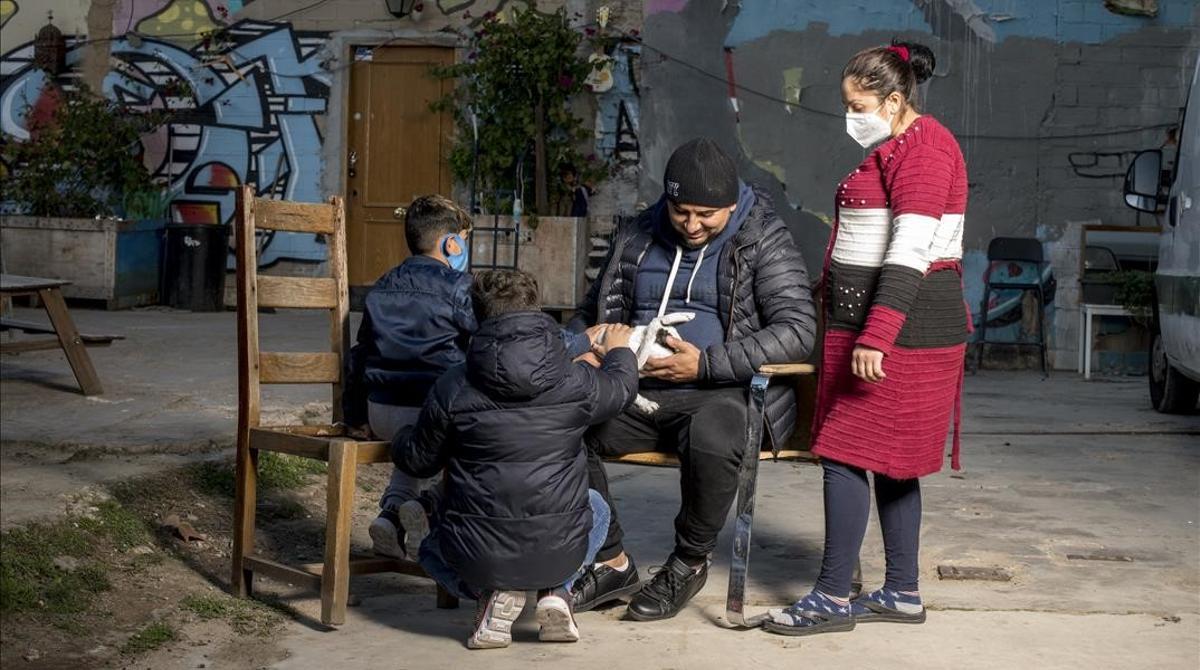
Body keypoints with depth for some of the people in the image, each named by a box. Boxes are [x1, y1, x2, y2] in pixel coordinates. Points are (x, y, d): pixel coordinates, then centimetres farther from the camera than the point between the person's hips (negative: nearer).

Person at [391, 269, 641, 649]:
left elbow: (419, 463, 7)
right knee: (596, 508, 35)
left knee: (432, 548, 35)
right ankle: (556, 590, 9)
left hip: (477, 554, 0)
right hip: (560, 551, 1)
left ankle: (493, 593, 5)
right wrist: (619, 352, 42)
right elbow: (623, 388, 18)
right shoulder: (576, 382, -5)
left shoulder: (452, 388, -7)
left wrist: (400, 441, 32)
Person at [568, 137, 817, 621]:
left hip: (723, 393, -4)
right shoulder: (636, 238, 14)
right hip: (640, 395, 5)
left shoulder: (764, 241, 0)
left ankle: (689, 563, -10)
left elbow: (797, 330, -11)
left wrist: (705, 363, -20)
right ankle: (610, 563, -7)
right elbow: (591, 313, 26)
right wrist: (587, 339, -1)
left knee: (711, 438, -40)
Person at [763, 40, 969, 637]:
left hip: (897, 322, -11)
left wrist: (874, 338, -27)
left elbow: (910, 252, -22)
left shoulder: (921, 150, -13)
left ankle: (833, 598, -2)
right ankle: (902, 593, 18)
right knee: (890, 463, 12)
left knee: (846, 454, -8)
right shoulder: (897, 149, 20)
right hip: (875, 320, 11)